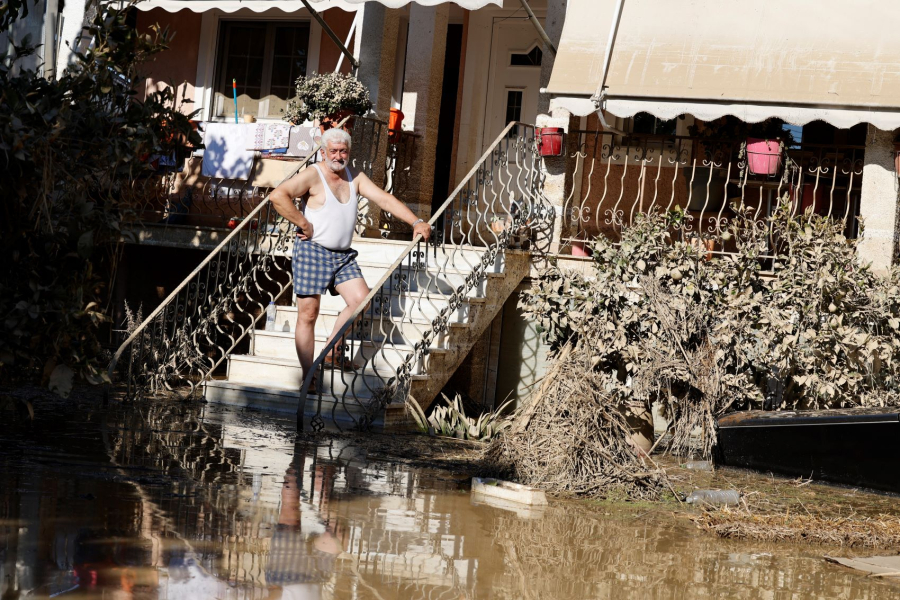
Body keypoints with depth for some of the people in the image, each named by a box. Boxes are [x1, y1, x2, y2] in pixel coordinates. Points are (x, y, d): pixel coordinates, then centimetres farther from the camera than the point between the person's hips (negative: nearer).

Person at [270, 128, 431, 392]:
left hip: (343, 255, 6)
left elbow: (385, 199, 2)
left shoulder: (355, 178, 11)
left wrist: (416, 222, -8)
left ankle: (332, 351, 12)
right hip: (312, 251, -6)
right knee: (308, 313, -5)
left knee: (361, 300, -8)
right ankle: (308, 378, 0)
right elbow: (278, 195, -21)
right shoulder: (313, 176, -8)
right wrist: (303, 224, -16)